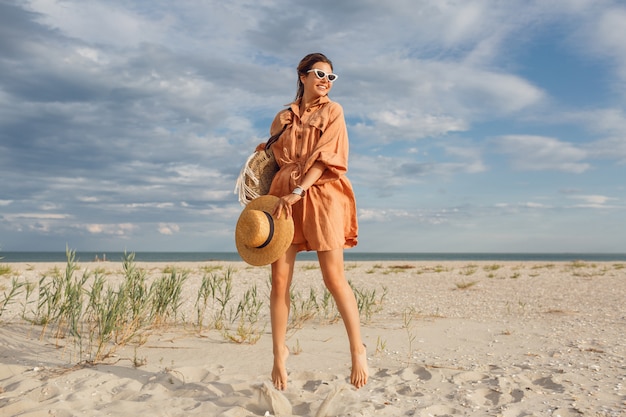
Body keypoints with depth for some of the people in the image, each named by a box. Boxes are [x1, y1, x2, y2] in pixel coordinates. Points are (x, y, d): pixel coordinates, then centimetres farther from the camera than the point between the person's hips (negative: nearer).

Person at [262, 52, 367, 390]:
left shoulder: (332, 111, 8)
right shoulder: (282, 118, 18)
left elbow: (325, 156, -5)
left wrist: (297, 192, -15)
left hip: (321, 195, -3)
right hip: (283, 197, 3)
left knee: (334, 277, -9)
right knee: (279, 279, -2)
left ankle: (358, 350, 3)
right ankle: (279, 353, 11)